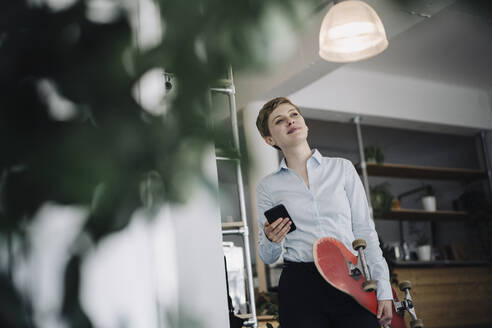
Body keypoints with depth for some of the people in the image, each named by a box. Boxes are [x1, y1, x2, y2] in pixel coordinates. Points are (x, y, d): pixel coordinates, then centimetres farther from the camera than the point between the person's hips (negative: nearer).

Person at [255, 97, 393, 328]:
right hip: (299, 287, 0)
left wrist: (384, 288, 0)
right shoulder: (268, 186, 7)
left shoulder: (342, 168, 8)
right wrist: (272, 241, -12)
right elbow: (268, 257, 11)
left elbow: (365, 232, 7)